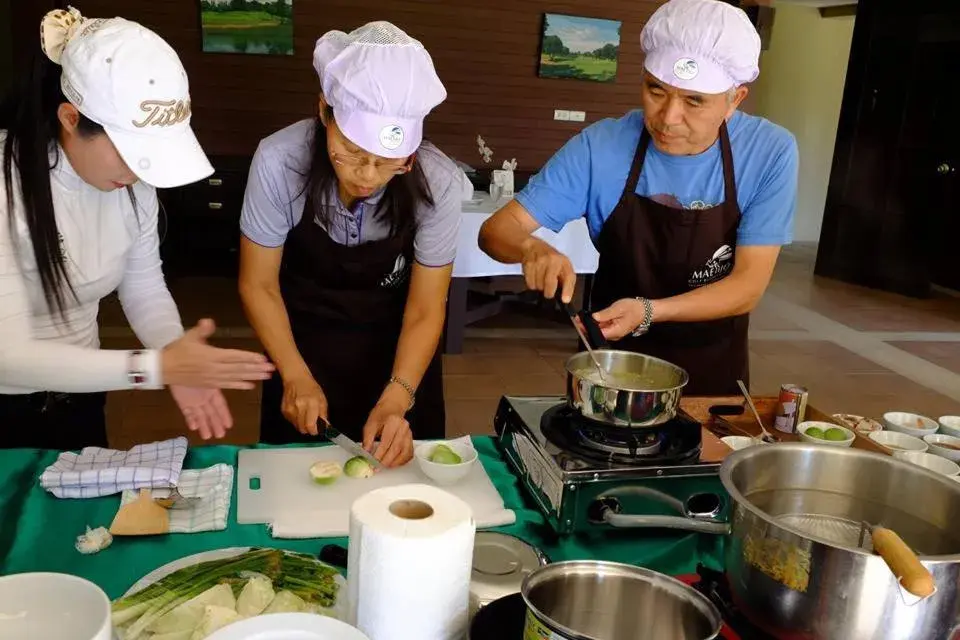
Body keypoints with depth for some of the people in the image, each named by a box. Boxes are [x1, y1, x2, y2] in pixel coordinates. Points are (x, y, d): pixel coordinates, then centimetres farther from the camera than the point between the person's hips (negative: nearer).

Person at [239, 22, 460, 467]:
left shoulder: (436, 181, -27)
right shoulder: (279, 162, -27)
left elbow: (424, 310, -16)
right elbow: (258, 285, -13)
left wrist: (397, 398, -28)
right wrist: (296, 376, -20)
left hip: (397, 349, 0)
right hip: (304, 343, 0)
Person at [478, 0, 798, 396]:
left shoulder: (771, 154, -18)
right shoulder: (599, 147, -19)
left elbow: (748, 286, -19)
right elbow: (497, 230, -17)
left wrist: (648, 312, -34)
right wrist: (532, 249, -40)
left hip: (713, 371, 1)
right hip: (613, 359, 0)